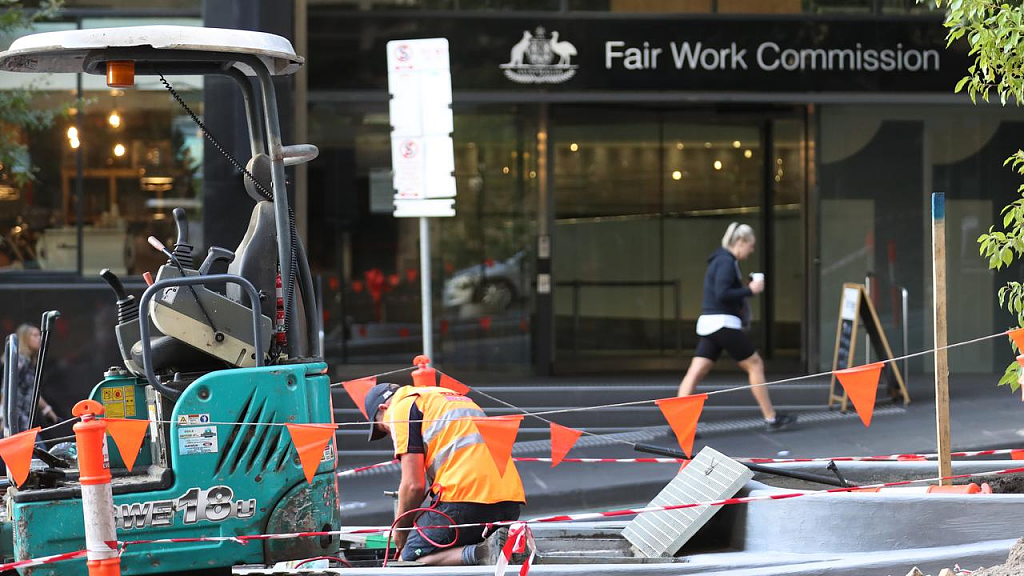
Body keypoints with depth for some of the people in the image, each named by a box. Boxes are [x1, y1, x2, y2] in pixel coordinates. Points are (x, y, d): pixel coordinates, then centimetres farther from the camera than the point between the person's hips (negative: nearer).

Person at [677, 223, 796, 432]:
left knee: (695, 373, -1)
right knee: (755, 365, 3)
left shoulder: (720, 261, 19)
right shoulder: (726, 262, -12)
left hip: (708, 323, 9)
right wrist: (750, 290, -13)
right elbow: (722, 294, -22)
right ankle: (771, 419, 8)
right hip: (723, 323, -9)